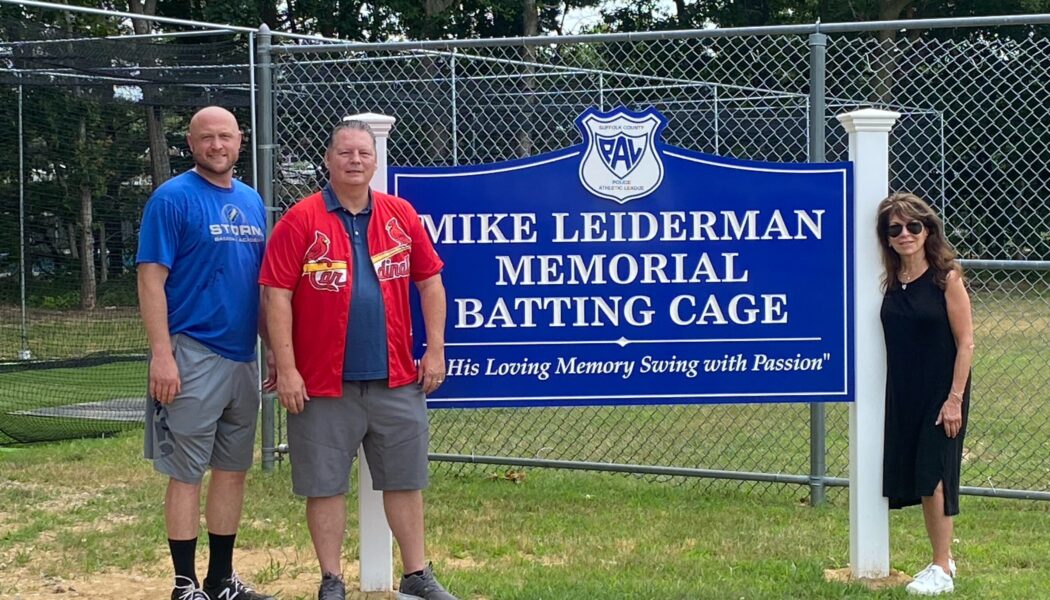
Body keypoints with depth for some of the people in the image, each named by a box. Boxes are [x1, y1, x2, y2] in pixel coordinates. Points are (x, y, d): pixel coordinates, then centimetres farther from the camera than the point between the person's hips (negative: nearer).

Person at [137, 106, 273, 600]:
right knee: (186, 472, -2)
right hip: (193, 356, -7)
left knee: (233, 468, 12)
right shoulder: (173, 198, -8)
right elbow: (151, 280, -12)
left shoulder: (252, 201, 12)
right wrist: (162, 354, -20)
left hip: (243, 356, 7)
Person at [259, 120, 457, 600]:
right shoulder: (301, 221, -5)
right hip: (323, 383, -3)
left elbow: (429, 282, 11)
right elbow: (277, 296, -8)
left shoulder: (401, 216, 6)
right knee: (325, 485, 4)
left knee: (405, 481, 10)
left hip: (396, 379, 3)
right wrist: (286, 369, -13)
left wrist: (435, 350, 4)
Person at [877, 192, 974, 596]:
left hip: (941, 393, -6)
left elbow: (965, 343, -11)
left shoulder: (946, 278, -10)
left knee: (932, 475, -6)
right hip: (902, 395, 6)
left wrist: (954, 398, -16)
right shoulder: (891, 281, 5)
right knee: (913, 475, 9)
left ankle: (942, 571, 2)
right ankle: (943, 559, 22)